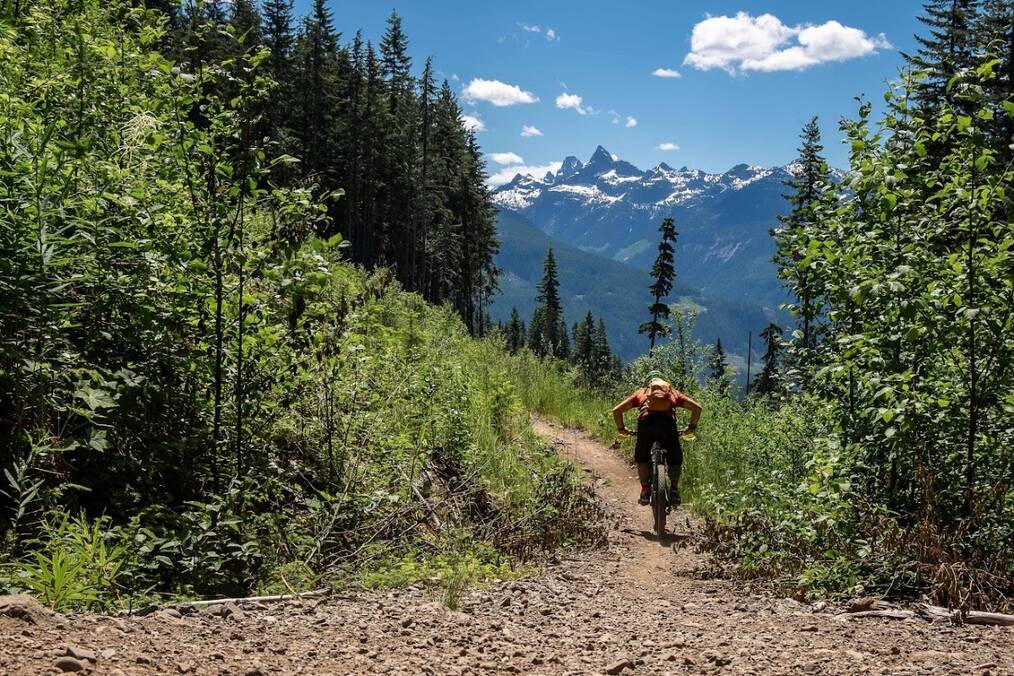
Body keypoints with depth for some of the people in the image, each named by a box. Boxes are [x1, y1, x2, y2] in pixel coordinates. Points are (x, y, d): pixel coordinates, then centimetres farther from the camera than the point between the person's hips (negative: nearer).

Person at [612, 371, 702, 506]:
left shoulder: (641, 392, 30)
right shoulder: (673, 391, 31)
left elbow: (616, 410, 21)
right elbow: (696, 407, 22)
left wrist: (621, 428, 34)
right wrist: (692, 427, 33)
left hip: (646, 422, 0)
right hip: (668, 423, 0)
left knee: (641, 458, 24)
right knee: (675, 460, 21)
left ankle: (645, 491, 14)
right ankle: (674, 491, 6)